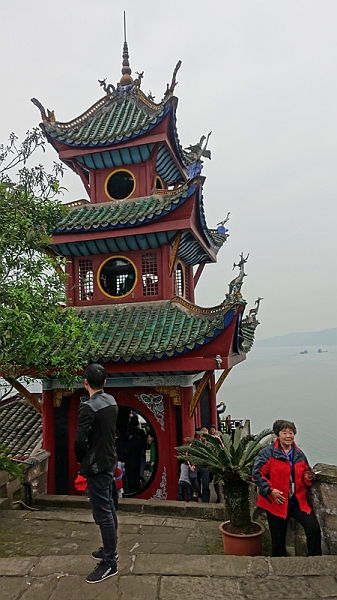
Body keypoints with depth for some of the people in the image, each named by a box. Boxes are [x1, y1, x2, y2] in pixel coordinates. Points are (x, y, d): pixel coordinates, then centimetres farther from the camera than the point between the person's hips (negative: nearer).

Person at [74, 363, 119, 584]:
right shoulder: (112, 401, 3)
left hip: (96, 466, -9)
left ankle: (110, 563, 9)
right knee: (109, 507, 20)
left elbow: (80, 440, -23)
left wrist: (81, 460, -3)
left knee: (102, 513, 0)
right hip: (110, 460, 9)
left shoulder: (88, 407, -22)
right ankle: (110, 549, 35)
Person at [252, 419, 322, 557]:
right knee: (278, 538, 9)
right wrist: (271, 490, -20)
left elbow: (304, 475, 21)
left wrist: (309, 478, -3)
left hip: (297, 501, 4)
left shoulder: (299, 454, 7)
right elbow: (257, 474, -13)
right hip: (276, 502, -4)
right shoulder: (267, 453, -11)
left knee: (314, 528, -12)